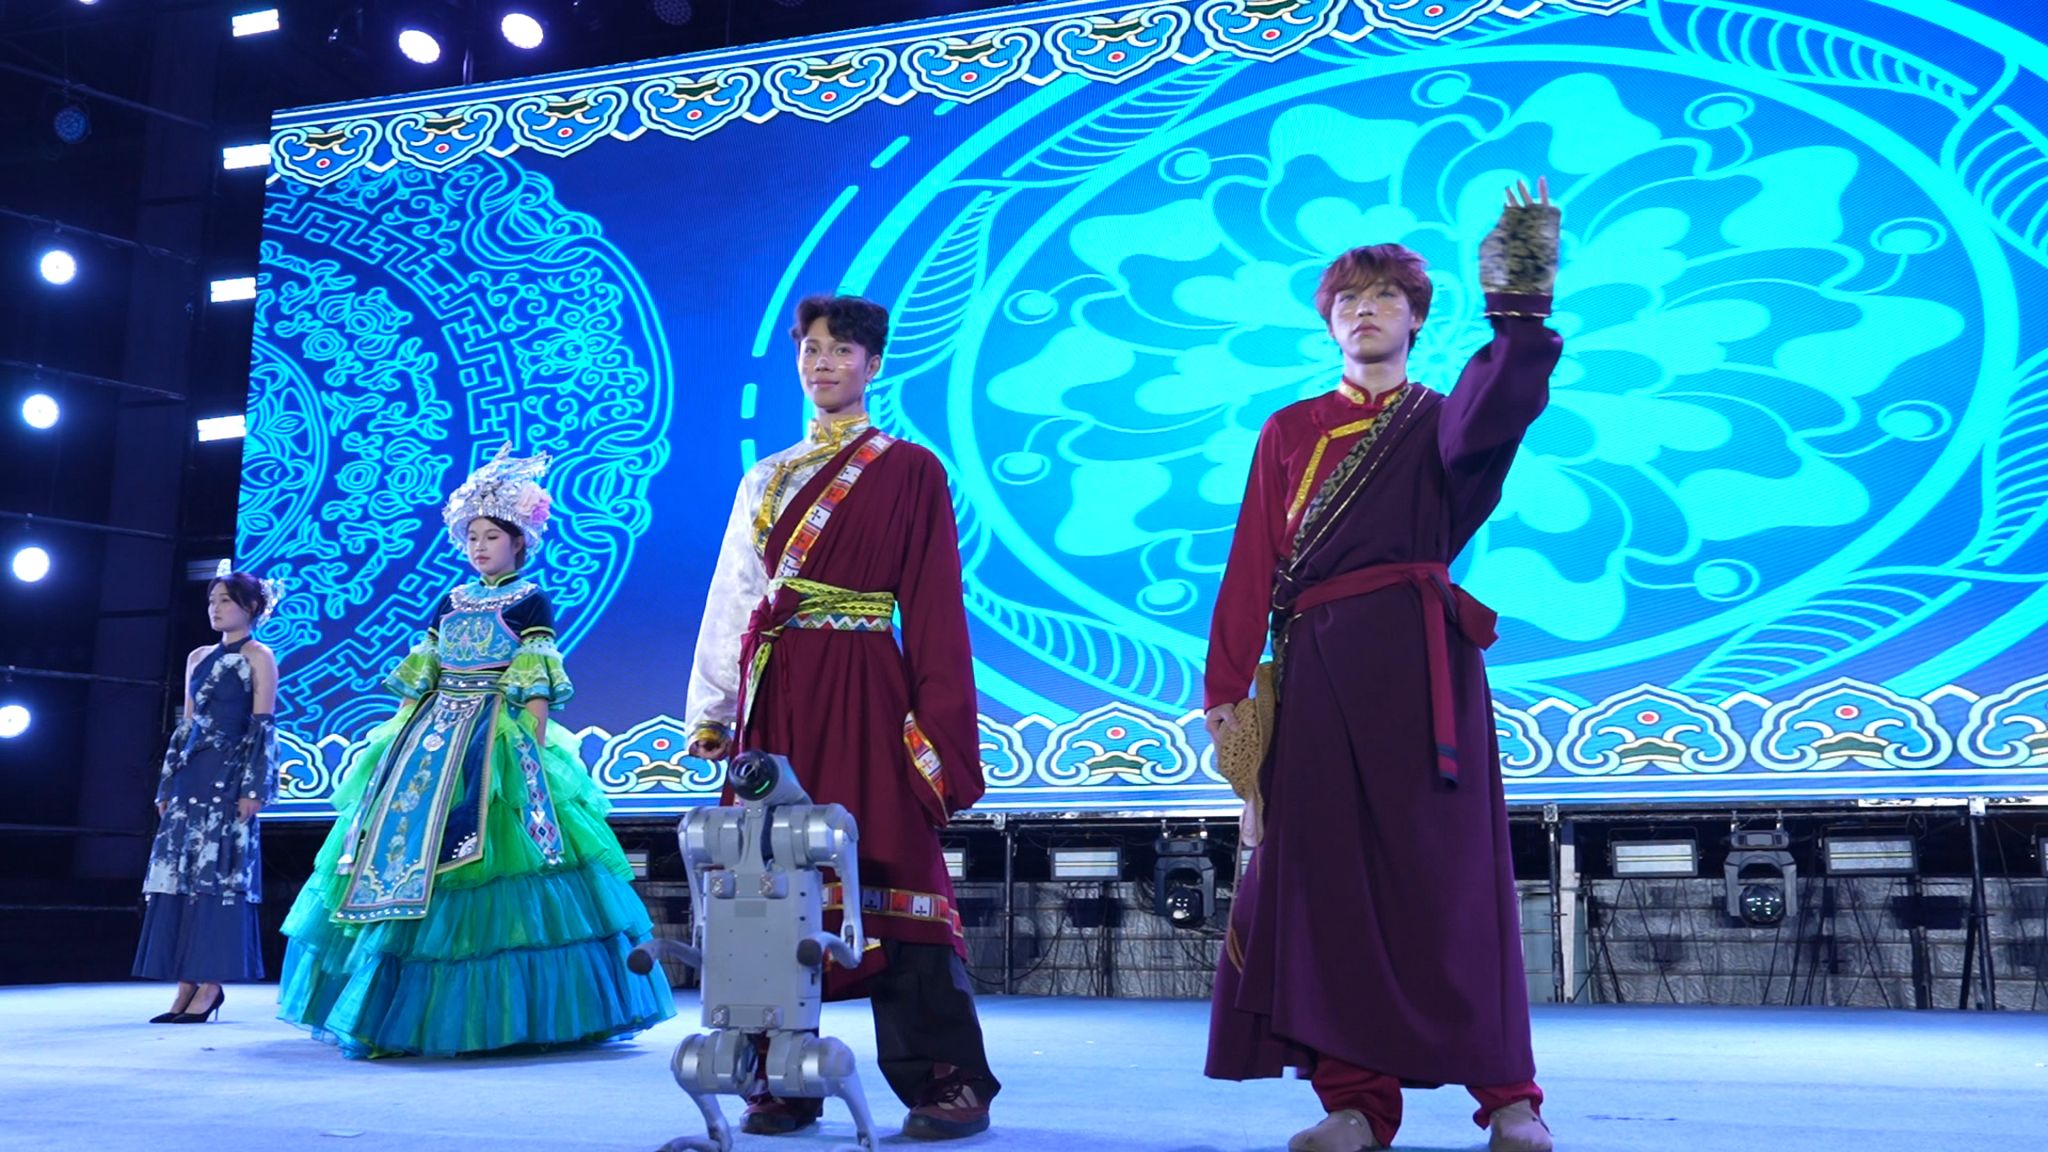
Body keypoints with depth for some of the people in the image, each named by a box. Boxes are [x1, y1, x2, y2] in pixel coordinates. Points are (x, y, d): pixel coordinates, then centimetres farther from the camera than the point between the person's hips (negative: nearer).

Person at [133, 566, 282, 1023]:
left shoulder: (259, 656, -1)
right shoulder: (198, 657, 17)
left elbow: (263, 726, -7)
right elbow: (185, 725, 17)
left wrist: (254, 787, -15)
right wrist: (168, 785, 13)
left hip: (229, 775, -7)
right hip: (192, 775, 7)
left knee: (219, 873, -8)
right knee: (180, 870, 2)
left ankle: (210, 986, -5)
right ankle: (188, 985, 6)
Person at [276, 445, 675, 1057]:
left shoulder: (530, 602, 0)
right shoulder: (450, 603, 15)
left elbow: (537, 689, -6)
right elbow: (419, 683, 16)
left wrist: (534, 754, -15)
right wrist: (403, 743, 9)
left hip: (498, 746, -6)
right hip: (432, 741, 6)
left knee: (494, 867, -11)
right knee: (405, 844, 0)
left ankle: (512, 1016, -3)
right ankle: (408, 1012, 9)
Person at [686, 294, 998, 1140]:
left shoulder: (909, 471, 3)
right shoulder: (767, 479, 17)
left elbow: (935, 609, -2)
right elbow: (730, 601, 15)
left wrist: (942, 726, -9)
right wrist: (710, 712, 9)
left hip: (862, 696, -5)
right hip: (775, 698, 5)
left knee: (887, 872, -7)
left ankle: (948, 1082, 1)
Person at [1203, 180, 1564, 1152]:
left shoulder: (1441, 421, 12)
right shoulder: (1289, 432, 17)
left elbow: (1497, 410, -15)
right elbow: (1251, 565, 8)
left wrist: (1518, 312, -29)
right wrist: (1225, 685, 0)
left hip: (1417, 659, -2)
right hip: (1315, 666, 3)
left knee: (1443, 870, -4)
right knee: (1326, 875, 0)